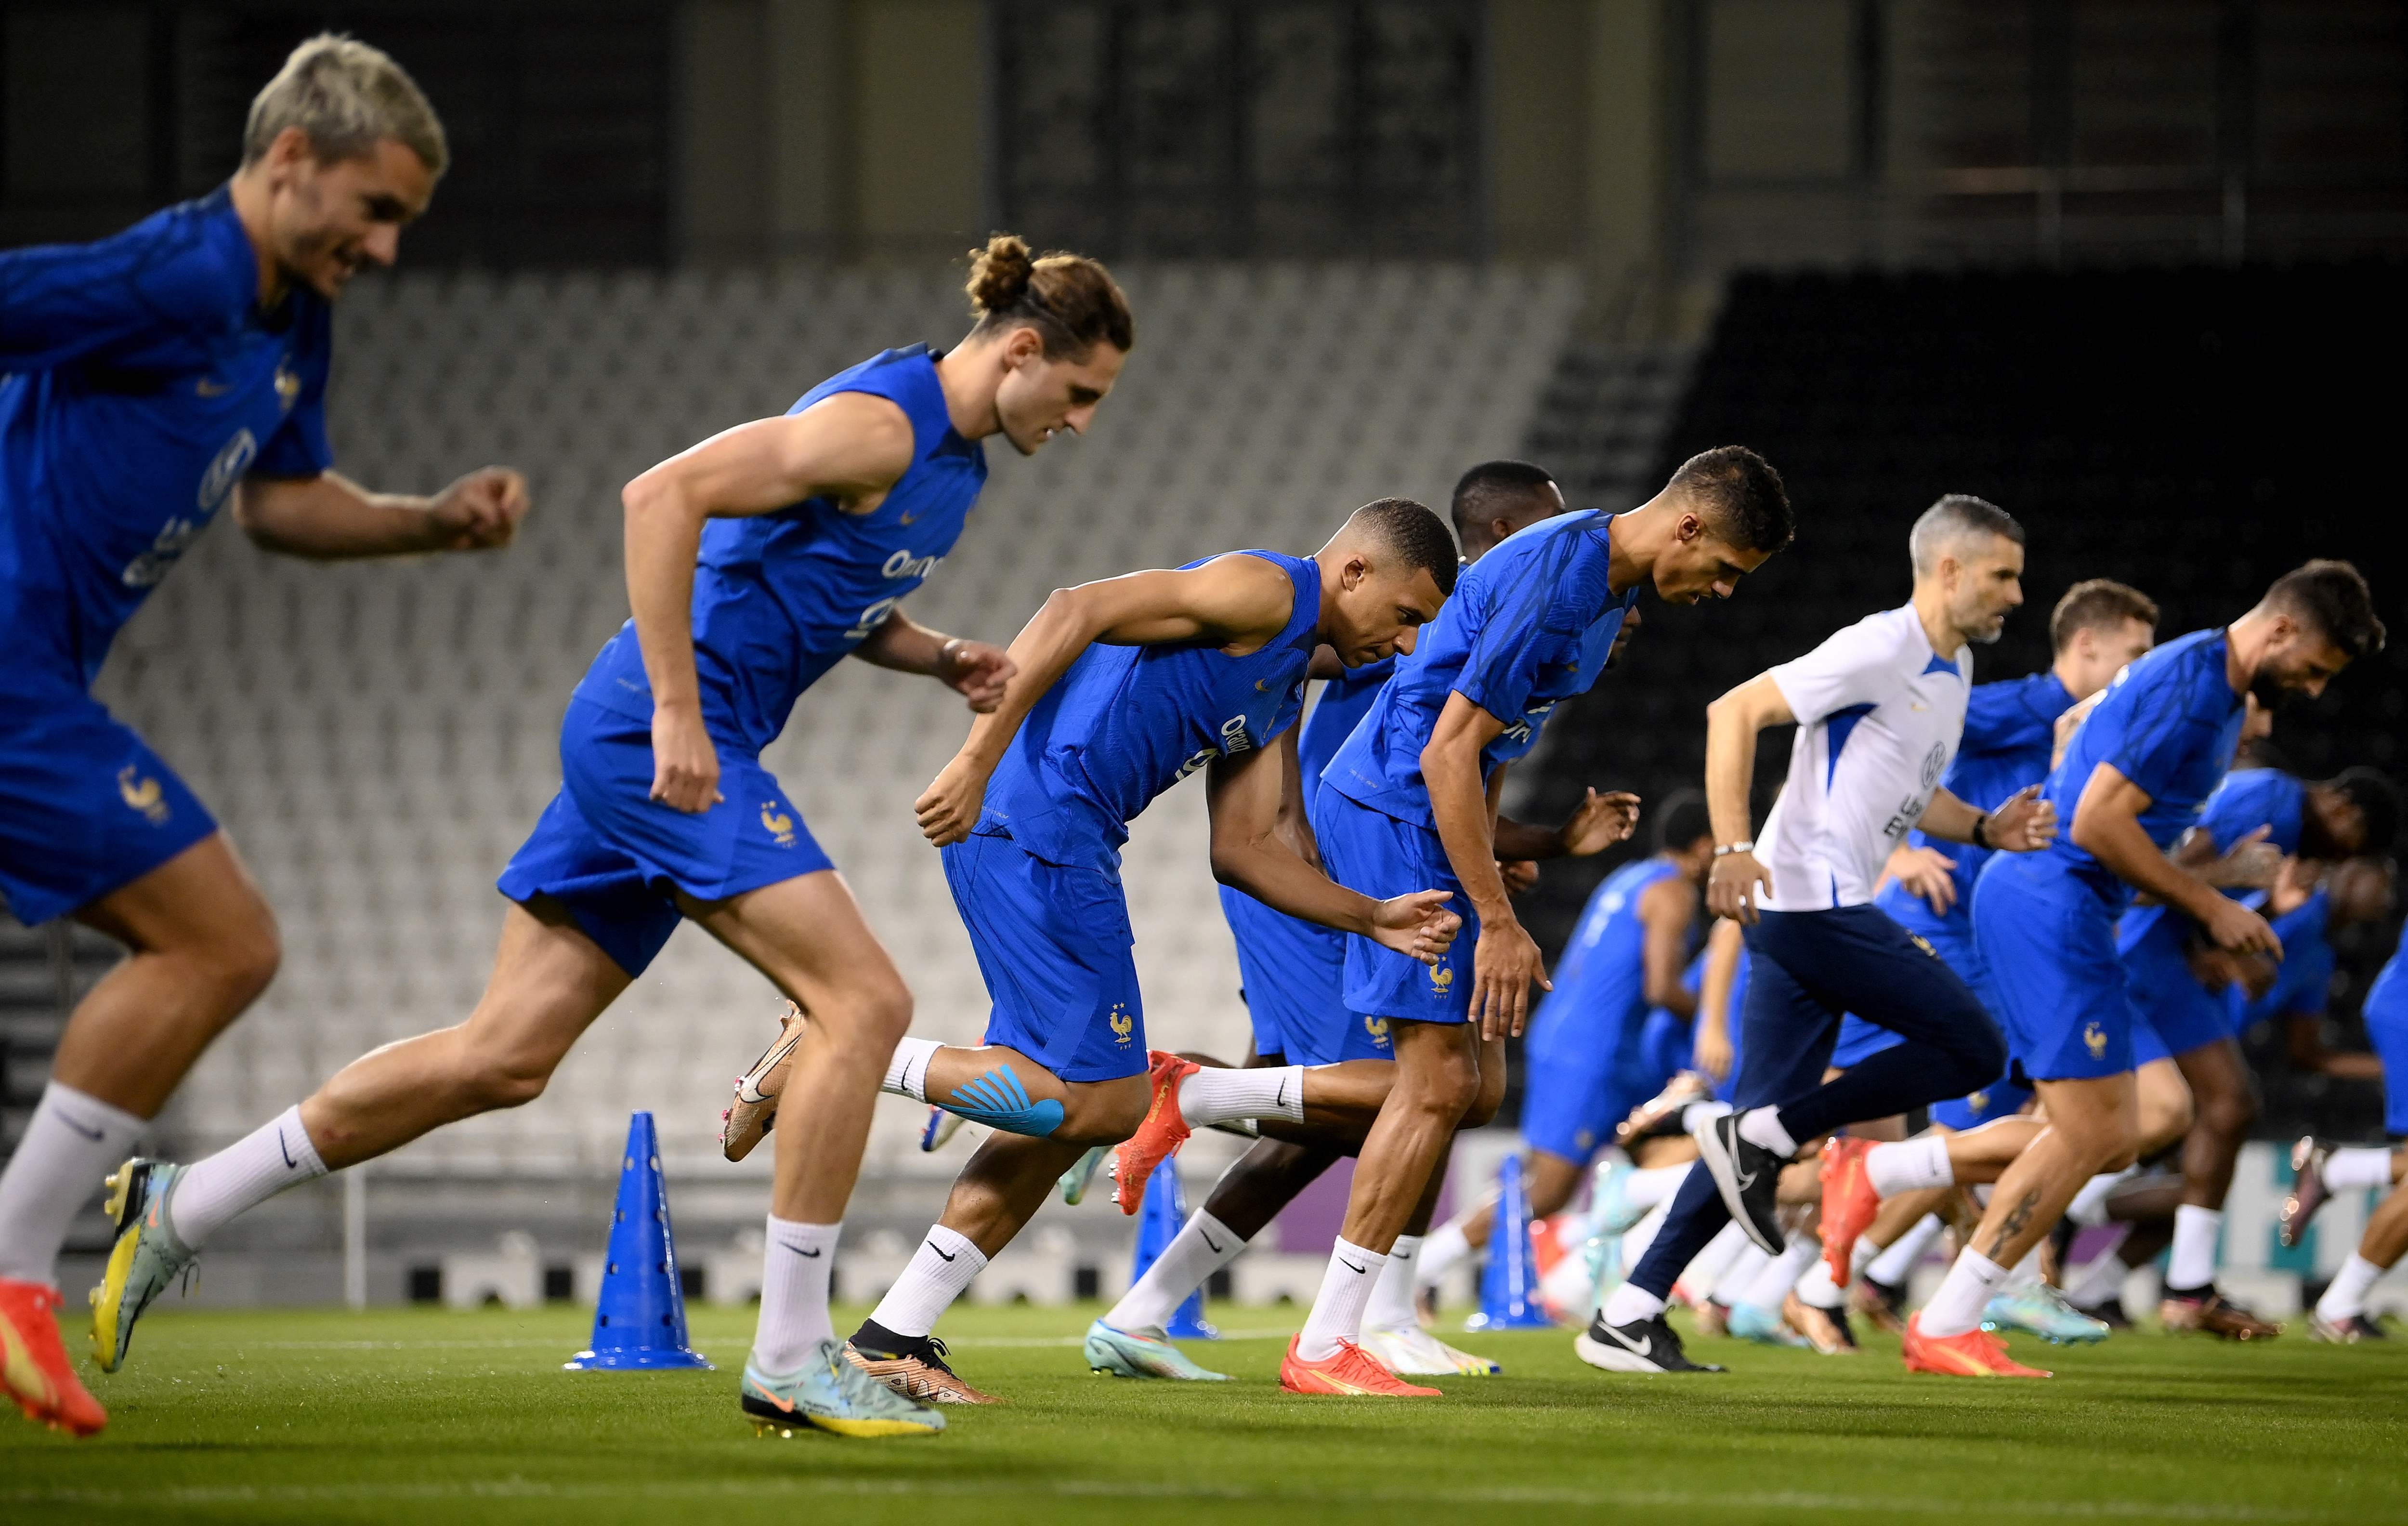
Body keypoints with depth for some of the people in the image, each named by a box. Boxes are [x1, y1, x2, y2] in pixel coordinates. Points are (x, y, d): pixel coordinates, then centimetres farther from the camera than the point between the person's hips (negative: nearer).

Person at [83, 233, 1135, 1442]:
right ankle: (791, 1356, -13)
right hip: (658, 732, -10)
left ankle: (180, 1208, 15)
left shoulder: (956, 451, 15)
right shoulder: (878, 426, -16)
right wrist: (679, 711, -26)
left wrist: (939, 658, 9)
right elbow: (663, 495, -25)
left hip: (647, 745, 10)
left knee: (505, 1057, 8)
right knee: (862, 999, -15)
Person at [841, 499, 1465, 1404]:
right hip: (1035, 826, -10)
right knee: (1091, 1103, -11)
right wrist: (980, 762, -23)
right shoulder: (1263, 592, -6)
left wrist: (1373, 920, 15)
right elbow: (1074, 613, -17)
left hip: (1065, 845, 10)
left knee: (1064, 1112, 11)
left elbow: (1241, 850, 25)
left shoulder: (1284, 691, 25)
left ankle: (893, 1341, 12)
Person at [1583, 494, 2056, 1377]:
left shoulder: (1952, 671, 19)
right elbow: (1735, 712, -15)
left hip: (1803, 914, 10)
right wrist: (1733, 850, -23)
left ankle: (1629, 1317, 3)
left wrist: (1985, 830, 12)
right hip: (1815, 900, -10)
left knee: (1762, 1124, 5)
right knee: (1973, 1051, -8)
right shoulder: (1880, 651, -11)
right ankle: (1763, 1139, -8)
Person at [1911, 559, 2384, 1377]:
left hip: (2053, 902, 10)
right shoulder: (2188, 689, -17)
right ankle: (1946, 1328, -5)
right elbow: (2099, 823, -21)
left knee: (2108, 1140, 8)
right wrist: (2210, 906, -12)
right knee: (2092, 1135, -10)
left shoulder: (2215, 687, 15)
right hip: (2050, 903, -10)